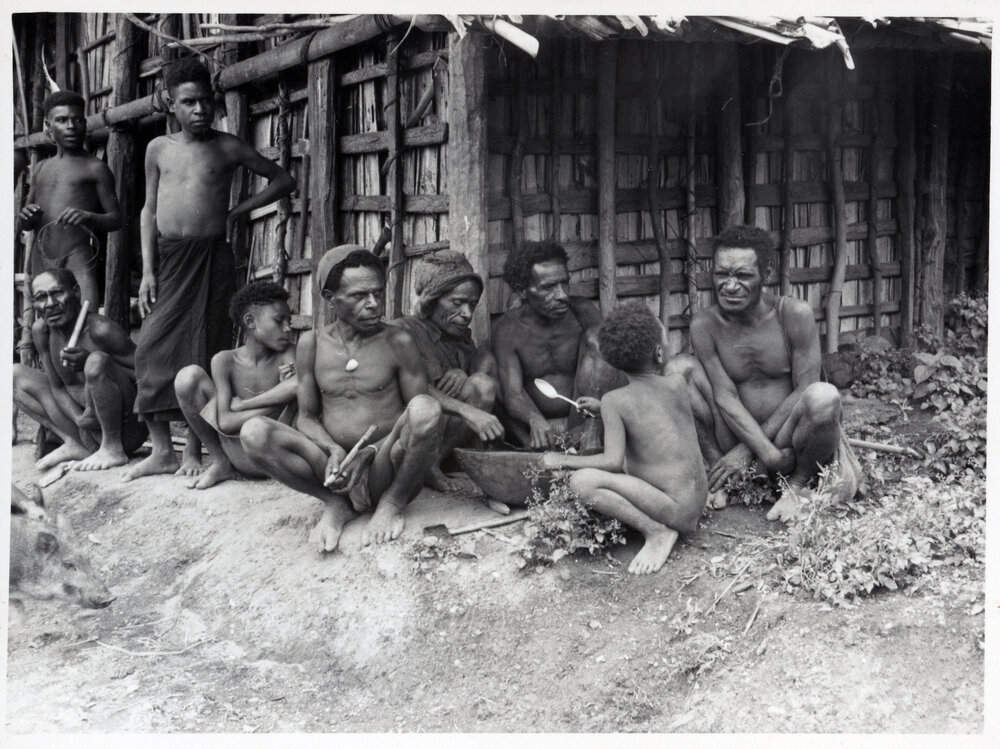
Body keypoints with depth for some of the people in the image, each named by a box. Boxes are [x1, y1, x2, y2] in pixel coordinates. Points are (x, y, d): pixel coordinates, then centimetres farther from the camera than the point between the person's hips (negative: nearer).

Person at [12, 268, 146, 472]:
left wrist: (89, 362, -28)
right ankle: (75, 445, -1)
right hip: (91, 428, 7)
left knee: (97, 360, -32)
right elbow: (57, 388, 6)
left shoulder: (100, 330, -21)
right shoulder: (41, 331, -1)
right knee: (16, 374, 6)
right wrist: (79, 419, -14)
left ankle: (113, 450, -15)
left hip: (129, 430, -7)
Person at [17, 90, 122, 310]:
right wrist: (26, 217, 0)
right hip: (41, 257, 6)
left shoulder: (95, 168, 4)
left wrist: (88, 217, -19)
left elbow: (116, 220, 2)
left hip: (78, 255, -5)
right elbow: (25, 225, 25)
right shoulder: (42, 169, 19)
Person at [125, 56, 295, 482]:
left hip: (212, 258, -2)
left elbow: (282, 180, 12)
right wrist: (147, 270, 1)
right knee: (153, 348, -4)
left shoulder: (228, 148, 4)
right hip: (167, 257, 2)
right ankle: (161, 450, 4)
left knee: (204, 351, 0)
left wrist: (239, 210, 1)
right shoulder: (159, 149, 9)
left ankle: (194, 451, 8)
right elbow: (150, 210, 9)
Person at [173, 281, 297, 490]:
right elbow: (225, 422, -15)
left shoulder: (286, 354, 0)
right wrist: (274, 406, -19)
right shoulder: (225, 361, -4)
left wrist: (240, 406, -22)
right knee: (189, 375, -14)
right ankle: (220, 464, -2)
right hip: (237, 454, 0)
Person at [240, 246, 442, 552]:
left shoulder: (397, 342, 1)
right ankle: (336, 503, -5)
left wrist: (368, 453, -16)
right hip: (333, 465, 2)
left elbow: (421, 419, -1)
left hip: (386, 469, -1)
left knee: (425, 409, -32)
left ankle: (393, 503, -7)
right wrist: (334, 451, -13)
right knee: (254, 432, -22)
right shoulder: (312, 343, 8)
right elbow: (306, 416, 10)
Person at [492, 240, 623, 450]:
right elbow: (512, 392, -18)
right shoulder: (508, 329, -8)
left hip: (581, 418, 0)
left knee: (596, 350, -22)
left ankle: (587, 441, -30)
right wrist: (535, 421, -43)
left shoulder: (583, 312, -6)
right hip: (536, 423, 0)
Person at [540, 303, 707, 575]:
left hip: (677, 509, -8)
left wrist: (564, 460, -6)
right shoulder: (678, 383, 3)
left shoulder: (615, 401, -12)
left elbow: (613, 461, -19)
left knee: (582, 481, -19)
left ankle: (658, 532, -13)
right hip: (698, 500, 8)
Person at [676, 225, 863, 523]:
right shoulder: (704, 325, -9)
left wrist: (746, 450, -14)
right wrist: (769, 454, -23)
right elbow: (725, 398, -11)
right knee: (679, 368, -16)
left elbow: (804, 391, -13)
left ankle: (799, 484, -5)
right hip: (737, 434, 2)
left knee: (824, 397, -34)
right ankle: (716, 472, -8)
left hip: (787, 434, -1)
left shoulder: (795, 314, -14)